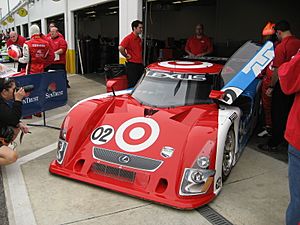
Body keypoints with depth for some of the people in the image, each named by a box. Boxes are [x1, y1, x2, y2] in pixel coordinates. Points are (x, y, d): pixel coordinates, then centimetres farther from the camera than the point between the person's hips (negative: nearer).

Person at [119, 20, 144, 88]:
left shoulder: (139, 39, 15)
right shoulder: (128, 38, -12)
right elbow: (120, 48, -25)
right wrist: (126, 56, -13)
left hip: (140, 64, 8)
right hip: (132, 65, -8)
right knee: (132, 85, -3)